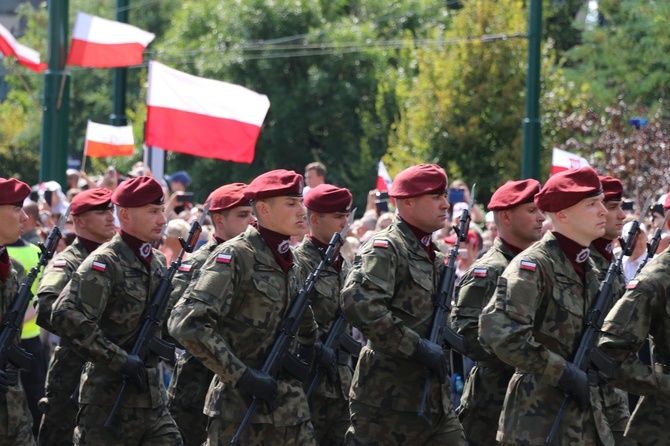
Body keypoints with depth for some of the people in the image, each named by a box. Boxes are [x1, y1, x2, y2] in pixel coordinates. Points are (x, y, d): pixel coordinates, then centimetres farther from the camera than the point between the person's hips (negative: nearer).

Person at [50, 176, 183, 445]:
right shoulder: (105, 263, -12)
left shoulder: (158, 262, 13)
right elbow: (66, 317, -25)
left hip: (153, 399, 7)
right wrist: (119, 360, -23)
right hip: (109, 400, -7)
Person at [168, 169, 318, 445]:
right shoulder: (234, 257, -11)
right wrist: (242, 375, -22)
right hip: (240, 402, -7)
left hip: (288, 402, 7)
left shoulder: (291, 264, 13)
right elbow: (185, 324, -22)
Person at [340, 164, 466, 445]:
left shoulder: (433, 257, 18)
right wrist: (416, 347, -24)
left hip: (434, 399, 9)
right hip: (387, 401, -9)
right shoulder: (384, 249, -12)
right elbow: (358, 304, -28)